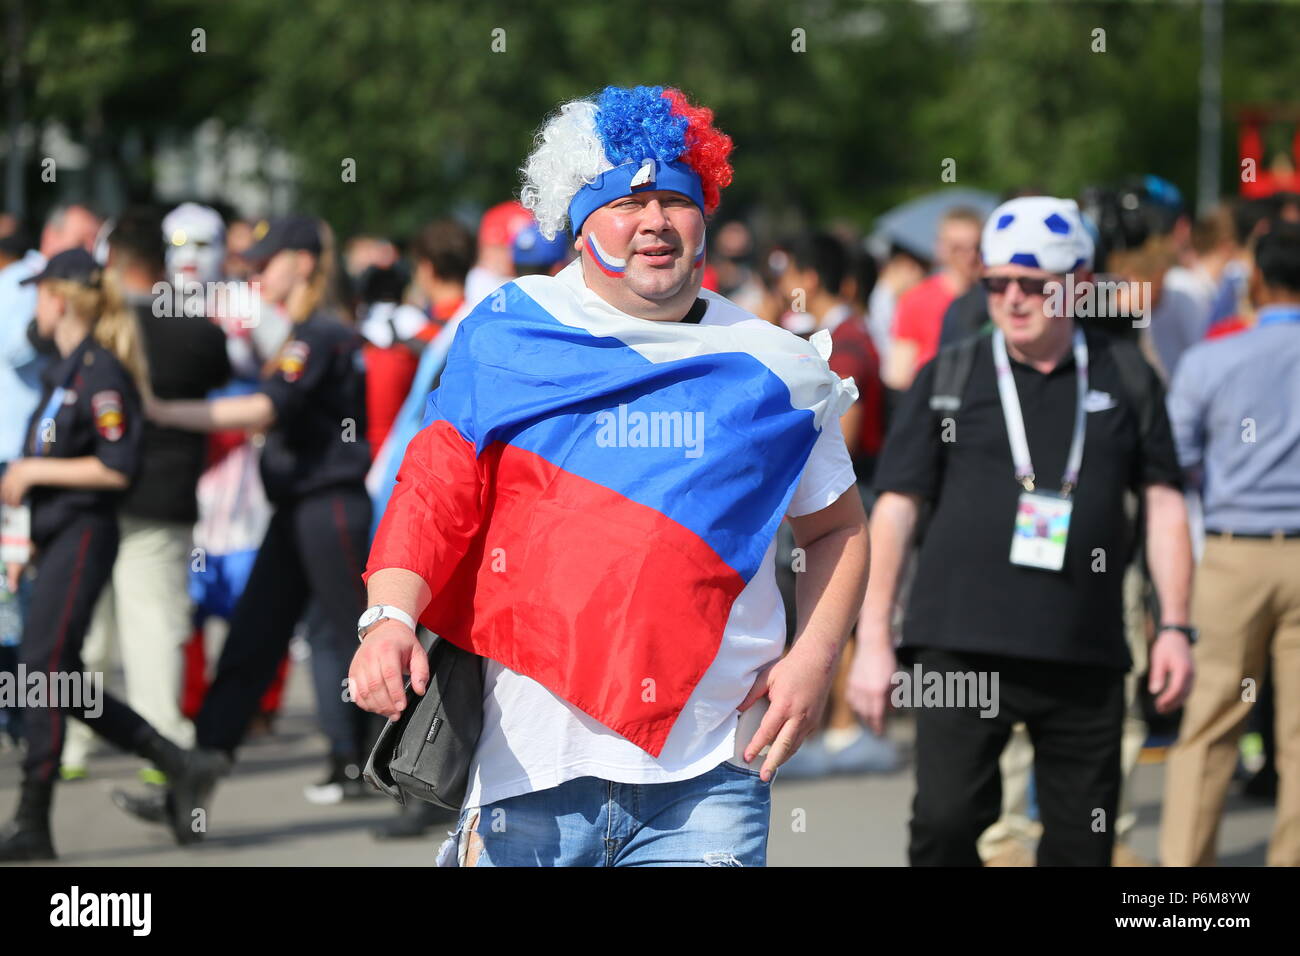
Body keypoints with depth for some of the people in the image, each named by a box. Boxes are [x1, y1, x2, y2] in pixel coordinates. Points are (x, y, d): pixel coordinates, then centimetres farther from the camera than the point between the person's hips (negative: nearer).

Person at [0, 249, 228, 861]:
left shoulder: (100, 371, -13)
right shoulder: (65, 369, 16)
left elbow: (116, 468, -18)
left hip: (84, 535, -10)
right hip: (56, 536, 10)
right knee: (63, 681, 6)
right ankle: (181, 768, 13)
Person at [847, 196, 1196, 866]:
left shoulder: (1126, 380, 10)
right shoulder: (949, 381, 6)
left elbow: (1164, 503, 13)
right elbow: (895, 508, 5)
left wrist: (1175, 627, 4)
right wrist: (872, 641, -1)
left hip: (1086, 658, 2)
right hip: (961, 649, -2)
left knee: (1081, 843, 4)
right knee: (945, 821, -17)